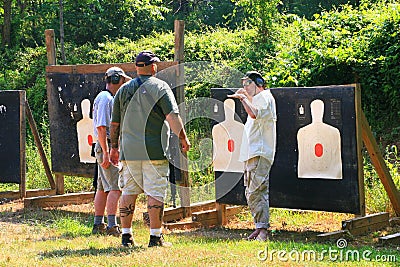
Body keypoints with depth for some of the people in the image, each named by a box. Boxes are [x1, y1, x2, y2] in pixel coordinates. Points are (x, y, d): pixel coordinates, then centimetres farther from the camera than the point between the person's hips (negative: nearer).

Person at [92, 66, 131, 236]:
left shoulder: (110, 98, 20)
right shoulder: (105, 98, -13)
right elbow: (101, 127, -20)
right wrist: (106, 152, -23)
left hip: (108, 148, 11)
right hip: (107, 147, -11)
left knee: (103, 188, 12)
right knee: (116, 187, -14)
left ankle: (98, 225, 16)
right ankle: (112, 226, -18)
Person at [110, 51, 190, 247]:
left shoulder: (124, 90, 12)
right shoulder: (160, 87, -1)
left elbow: (115, 123, 14)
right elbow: (172, 116, -12)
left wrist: (114, 147, 22)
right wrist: (183, 138, -5)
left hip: (128, 150, 4)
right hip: (154, 150, -4)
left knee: (128, 192, 9)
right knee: (155, 193, -2)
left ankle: (126, 235, 9)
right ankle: (155, 236, -4)